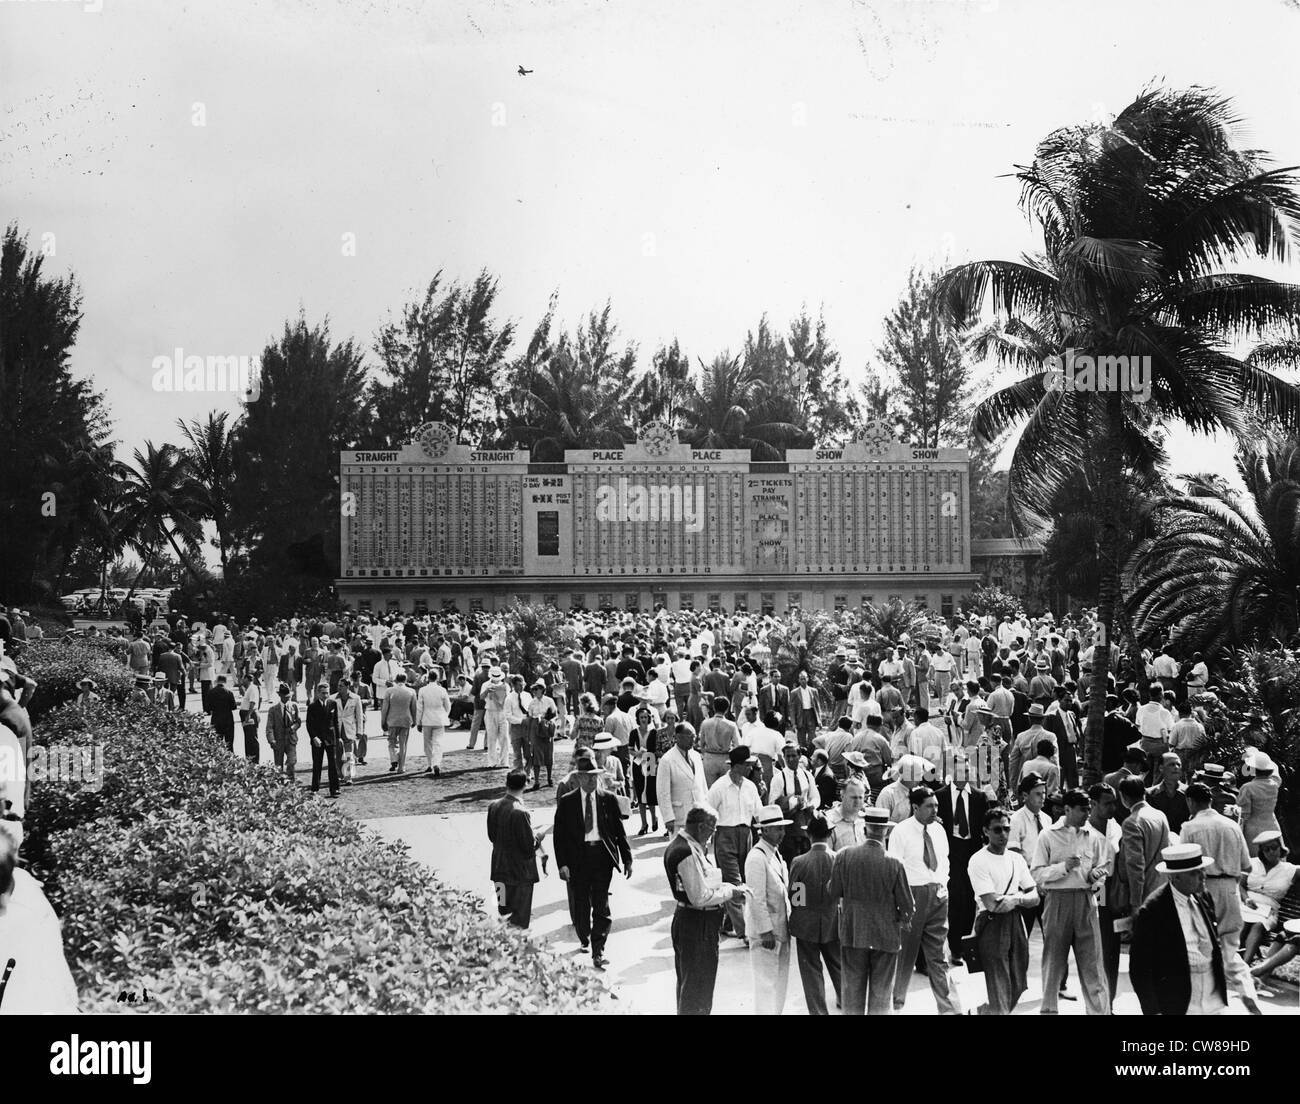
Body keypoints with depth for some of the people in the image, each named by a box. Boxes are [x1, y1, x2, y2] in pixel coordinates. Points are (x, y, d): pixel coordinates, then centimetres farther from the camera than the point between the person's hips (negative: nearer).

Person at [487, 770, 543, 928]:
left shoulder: (493, 806, -3)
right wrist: (537, 837, 0)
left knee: (503, 910, 19)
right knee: (520, 917, 4)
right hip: (520, 871, -7)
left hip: (499, 868, 7)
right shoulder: (521, 812, -24)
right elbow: (529, 845, -20)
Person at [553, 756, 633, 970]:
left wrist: (627, 858, 4)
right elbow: (559, 835, 0)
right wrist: (562, 864, -9)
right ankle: (584, 940, 34)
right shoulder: (567, 802, 1)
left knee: (601, 905, -5)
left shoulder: (608, 800, 5)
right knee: (580, 905, 9)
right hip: (578, 858, 0)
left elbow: (619, 831, 9)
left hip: (602, 855, 0)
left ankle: (598, 951, -3)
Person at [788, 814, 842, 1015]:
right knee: (838, 966, 23)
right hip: (833, 923, 2)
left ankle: (817, 1011, 12)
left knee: (811, 970, 9)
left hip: (805, 925, -2)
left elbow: (792, 896, -7)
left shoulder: (798, 862, -16)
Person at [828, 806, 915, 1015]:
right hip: (886, 936, -2)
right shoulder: (894, 863, -16)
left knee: (852, 992, 14)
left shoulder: (844, 856, -12)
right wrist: (903, 918, 11)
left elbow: (833, 892, -4)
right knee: (881, 996, 10)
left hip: (852, 933, 2)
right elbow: (908, 907, -11)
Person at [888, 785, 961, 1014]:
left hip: (938, 894, 5)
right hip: (912, 893, -5)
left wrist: (943, 884, 6)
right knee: (905, 952, 5)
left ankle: (949, 1008, 3)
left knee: (939, 955, 4)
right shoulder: (901, 831, -8)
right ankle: (897, 1001, 21)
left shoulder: (938, 830, 9)